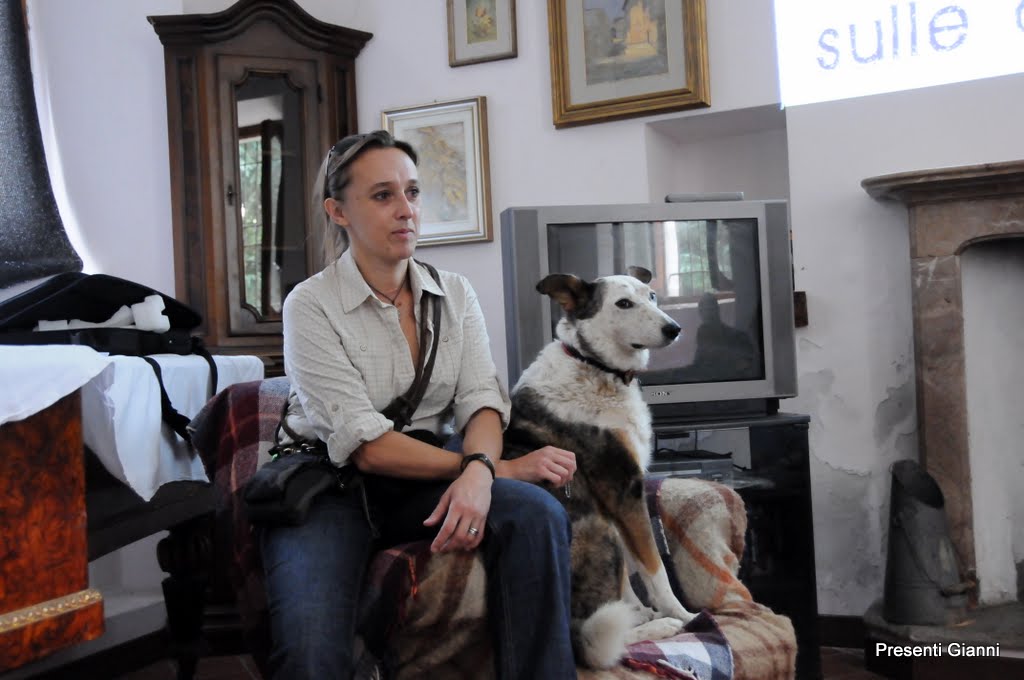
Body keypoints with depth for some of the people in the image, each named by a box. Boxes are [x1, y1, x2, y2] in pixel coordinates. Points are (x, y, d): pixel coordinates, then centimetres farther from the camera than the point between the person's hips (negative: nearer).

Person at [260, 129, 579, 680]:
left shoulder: (455, 294, 7)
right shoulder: (311, 305, -9)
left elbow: (481, 402, -3)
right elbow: (366, 446, -16)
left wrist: (478, 469, -28)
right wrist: (503, 467, -19)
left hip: (432, 484, 4)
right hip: (334, 489, -3)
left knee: (536, 513, -27)